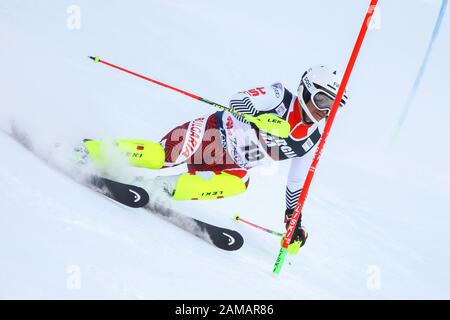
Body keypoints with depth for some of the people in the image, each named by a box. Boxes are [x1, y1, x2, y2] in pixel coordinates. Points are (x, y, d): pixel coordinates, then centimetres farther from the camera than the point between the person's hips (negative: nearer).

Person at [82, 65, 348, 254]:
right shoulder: (280, 97, -16)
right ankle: (88, 150, -1)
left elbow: (297, 181, 10)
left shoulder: (312, 140, 0)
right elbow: (238, 101, -26)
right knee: (159, 157, -21)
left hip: (232, 165, 5)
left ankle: (166, 187, -17)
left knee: (238, 186, -27)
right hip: (215, 131, -5)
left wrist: (294, 222, 10)